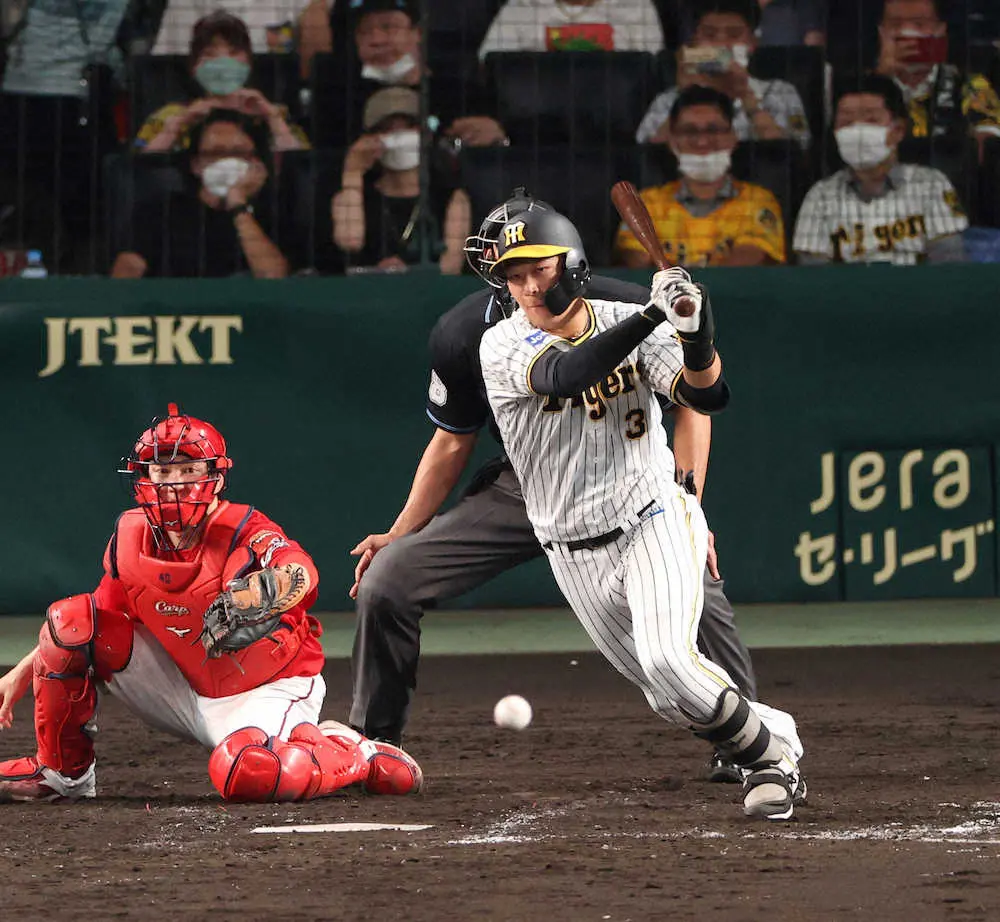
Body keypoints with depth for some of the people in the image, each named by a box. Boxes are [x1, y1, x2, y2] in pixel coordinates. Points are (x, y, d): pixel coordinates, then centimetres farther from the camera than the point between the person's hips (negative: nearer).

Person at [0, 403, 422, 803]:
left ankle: (357, 754, -6)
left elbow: (300, 574, -47)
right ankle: (62, 770, 7)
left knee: (245, 774, -38)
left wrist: (265, 590, -71)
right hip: (186, 691, 6)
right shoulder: (131, 537, -6)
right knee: (71, 620, -9)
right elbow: (107, 610, 9)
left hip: (269, 690, -6)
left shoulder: (244, 531, -25)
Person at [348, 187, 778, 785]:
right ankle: (373, 748, 10)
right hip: (520, 487, 2)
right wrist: (400, 534, 1)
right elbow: (453, 443, 4)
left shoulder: (622, 312, -22)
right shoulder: (464, 336, -14)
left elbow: (690, 401, -10)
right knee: (386, 580, -9)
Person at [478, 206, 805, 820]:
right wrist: (652, 315, -43)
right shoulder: (503, 347, -12)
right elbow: (565, 374, -33)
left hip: (654, 522, -2)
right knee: (671, 696, 7)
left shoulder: (627, 324, -7)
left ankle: (772, 753, -2)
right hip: (577, 556, 2)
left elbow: (708, 396, -17)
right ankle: (774, 741, 32)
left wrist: (696, 337, -38)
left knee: (669, 663, -23)